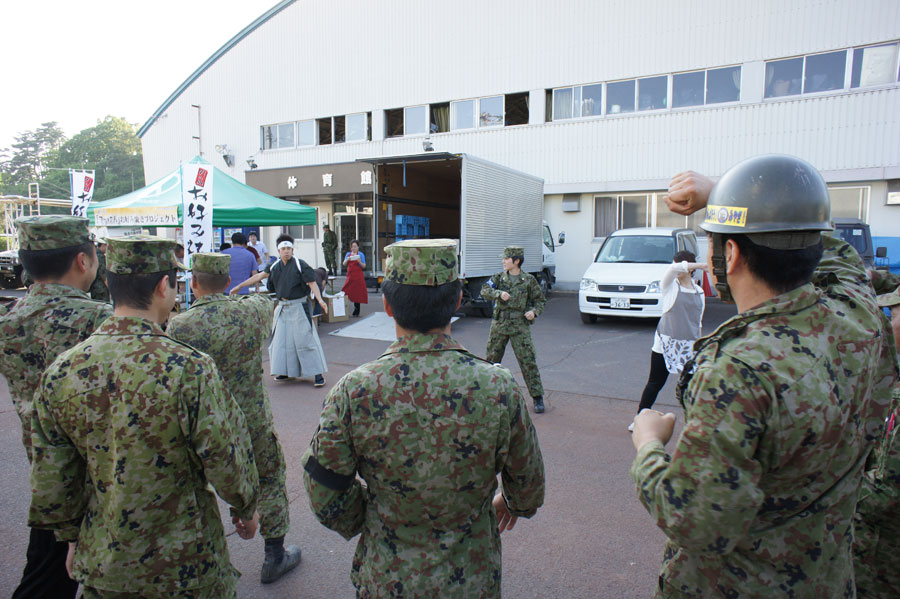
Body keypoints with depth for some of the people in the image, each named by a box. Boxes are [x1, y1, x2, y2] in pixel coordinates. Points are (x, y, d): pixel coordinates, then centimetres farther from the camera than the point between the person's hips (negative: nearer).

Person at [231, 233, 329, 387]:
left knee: (305, 338, -8)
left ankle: (318, 374, -4)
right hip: (282, 307, 6)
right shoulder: (275, 266, 9)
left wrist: (320, 300, -27)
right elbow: (259, 276, 17)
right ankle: (287, 371, 23)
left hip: (298, 306, -6)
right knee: (281, 339, 9)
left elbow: (312, 283, -13)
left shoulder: (300, 265, -8)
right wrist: (239, 286, 21)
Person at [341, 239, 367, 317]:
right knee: (346, 292, -3)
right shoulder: (348, 254, 11)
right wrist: (347, 260, -13)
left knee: (357, 293, -1)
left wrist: (360, 262, -19)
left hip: (358, 276, -3)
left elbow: (364, 266, -1)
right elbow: (344, 264, 6)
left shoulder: (361, 254, 1)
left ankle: (356, 312, 8)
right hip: (350, 275, 3)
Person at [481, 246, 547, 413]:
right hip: (499, 324, 3)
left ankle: (537, 397, 3)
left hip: (519, 326, -3)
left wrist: (534, 311, -13)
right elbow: (485, 290, -6)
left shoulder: (529, 280, 0)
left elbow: (539, 300, 6)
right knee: (492, 358, 12)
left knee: (528, 361, -6)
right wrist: (499, 293, -23)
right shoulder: (499, 277, 5)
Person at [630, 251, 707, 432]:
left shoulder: (699, 291, 11)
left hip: (689, 346, 3)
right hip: (666, 343, -3)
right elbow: (673, 269, -26)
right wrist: (700, 266, -27)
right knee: (655, 383, 3)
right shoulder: (669, 285, -2)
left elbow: (698, 322, 18)